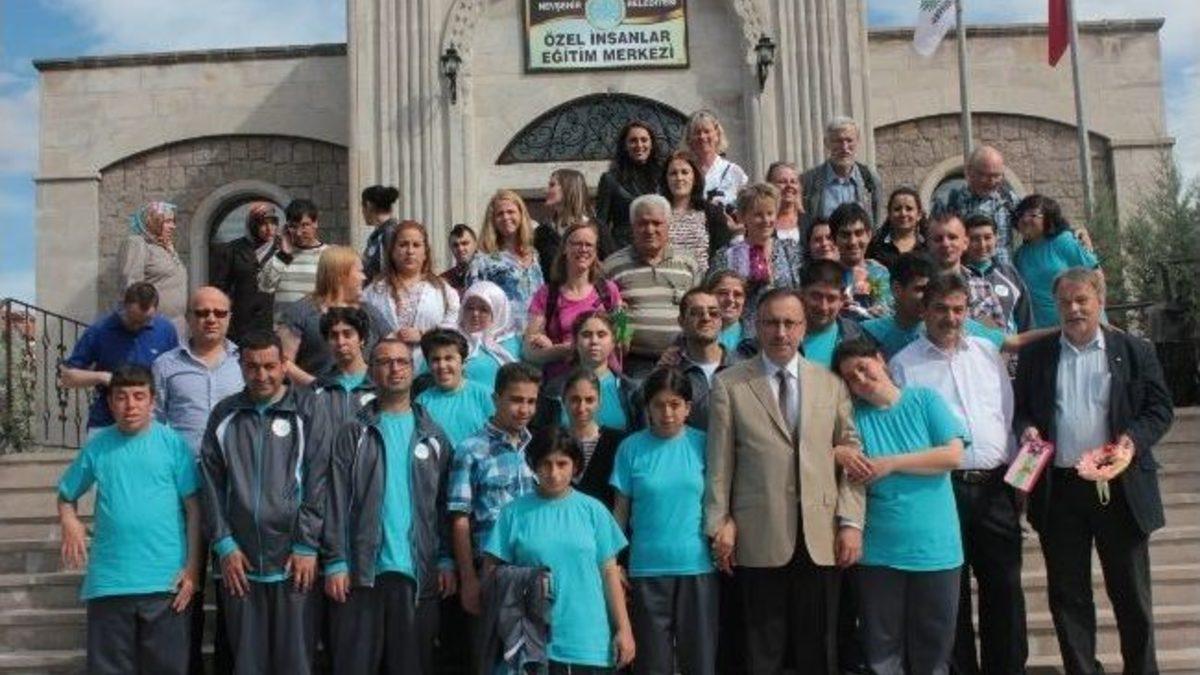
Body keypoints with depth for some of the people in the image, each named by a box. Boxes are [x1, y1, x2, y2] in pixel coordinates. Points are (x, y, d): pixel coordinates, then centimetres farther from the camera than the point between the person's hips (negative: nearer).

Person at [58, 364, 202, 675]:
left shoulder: (173, 443, -1)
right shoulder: (97, 446, 6)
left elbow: (194, 508, -1)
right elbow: (67, 496, 18)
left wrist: (193, 568, -5)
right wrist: (70, 524, -3)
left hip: (165, 581, -2)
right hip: (108, 583, 2)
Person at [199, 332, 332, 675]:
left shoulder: (307, 409, 1)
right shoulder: (224, 415, 10)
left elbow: (318, 481, -4)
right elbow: (212, 485, 7)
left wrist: (307, 547, -9)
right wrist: (224, 545, -1)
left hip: (293, 559, -2)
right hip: (240, 560, 3)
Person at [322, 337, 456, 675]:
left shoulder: (433, 436, 11)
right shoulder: (353, 433, 5)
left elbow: (445, 503, 8)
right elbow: (337, 502, 0)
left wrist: (446, 560, 0)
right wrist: (335, 562, -8)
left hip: (418, 571, 2)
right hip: (361, 569, -1)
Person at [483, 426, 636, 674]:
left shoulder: (593, 510, 4)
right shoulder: (515, 512, 1)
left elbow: (609, 572, 7)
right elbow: (494, 572, 3)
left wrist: (624, 629, 5)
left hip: (589, 643, 1)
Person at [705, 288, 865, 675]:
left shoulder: (832, 384, 11)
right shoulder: (729, 384, 3)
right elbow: (719, 462, 1)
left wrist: (851, 522, 0)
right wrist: (719, 524, -3)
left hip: (821, 536, 2)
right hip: (759, 537, -2)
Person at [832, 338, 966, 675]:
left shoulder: (925, 400, 1)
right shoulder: (852, 413, 4)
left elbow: (953, 455, -9)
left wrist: (891, 463, -13)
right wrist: (840, 453, -18)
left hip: (934, 547, -1)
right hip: (877, 550, 1)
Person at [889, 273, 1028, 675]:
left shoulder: (987, 353, 12)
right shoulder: (904, 364, -1)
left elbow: (1008, 414, 16)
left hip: (995, 486, 3)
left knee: (1005, 588, 7)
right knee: (952, 592, 7)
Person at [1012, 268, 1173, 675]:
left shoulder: (1135, 351, 4)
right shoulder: (1034, 355, 8)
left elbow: (1161, 408, 3)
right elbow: (1018, 408, 12)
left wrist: (1135, 437, -14)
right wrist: (1025, 429, -9)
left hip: (1120, 487, -1)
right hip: (1059, 489, 1)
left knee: (1132, 593, 8)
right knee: (1067, 594, 8)